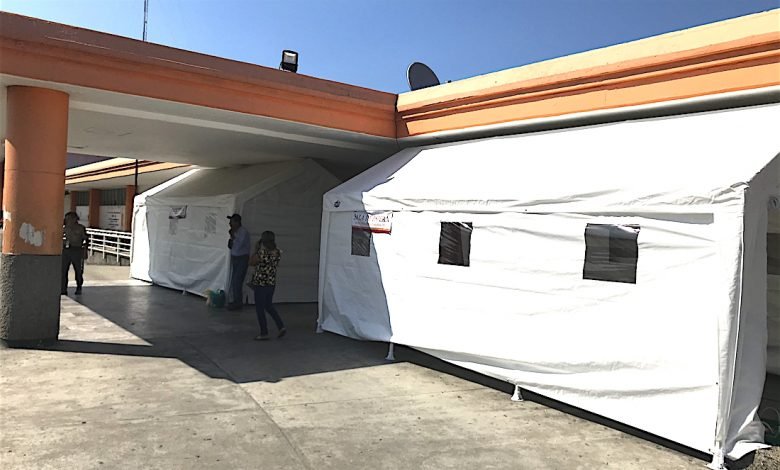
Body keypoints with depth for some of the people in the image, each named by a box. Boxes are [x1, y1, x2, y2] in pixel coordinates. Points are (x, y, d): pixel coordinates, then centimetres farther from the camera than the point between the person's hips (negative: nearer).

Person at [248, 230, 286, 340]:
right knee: (269, 306, 21)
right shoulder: (278, 252, 1)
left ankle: (264, 333, 11)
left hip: (260, 284, -7)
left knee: (259, 309, 6)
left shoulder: (262, 252, -19)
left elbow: (252, 262, -7)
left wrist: (257, 249, 1)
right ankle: (281, 327, 11)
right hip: (272, 283, 7)